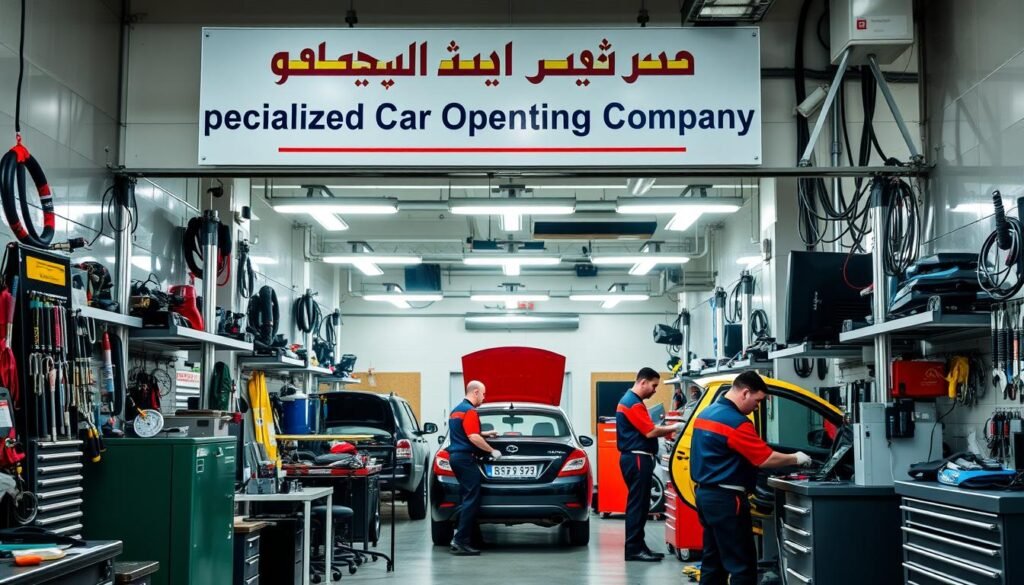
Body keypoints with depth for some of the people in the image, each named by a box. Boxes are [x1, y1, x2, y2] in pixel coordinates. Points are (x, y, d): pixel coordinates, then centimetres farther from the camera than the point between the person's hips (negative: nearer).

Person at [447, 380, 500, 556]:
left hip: (455, 456, 11)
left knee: (466, 498, 14)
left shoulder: (456, 409, 19)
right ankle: (461, 541, -13)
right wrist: (492, 451, -12)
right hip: (465, 457, -10)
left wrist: (485, 434, 32)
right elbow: (473, 438, -21)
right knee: (471, 500, -10)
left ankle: (461, 536, 14)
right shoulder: (470, 411, -13)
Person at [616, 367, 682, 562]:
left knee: (640, 504, 13)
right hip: (637, 458, -11)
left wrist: (663, 430, 5)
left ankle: (638, 545, 17)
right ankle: (633, 548, -5)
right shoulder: (633, 404, -16)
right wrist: (671, 428, -6)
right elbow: (650, 432, -20)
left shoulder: (631, 401, 17)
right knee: (637, 504, -8)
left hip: (637, 458, 11)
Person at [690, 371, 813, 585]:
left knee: (713, 560, 13)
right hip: (725, 498, -10)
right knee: (742, 564, -5)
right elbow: (766, 459, -17)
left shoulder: (706, 413, 12)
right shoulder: (736, 422, -18)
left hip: (705, 493, 10)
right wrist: (796, 459, -3)